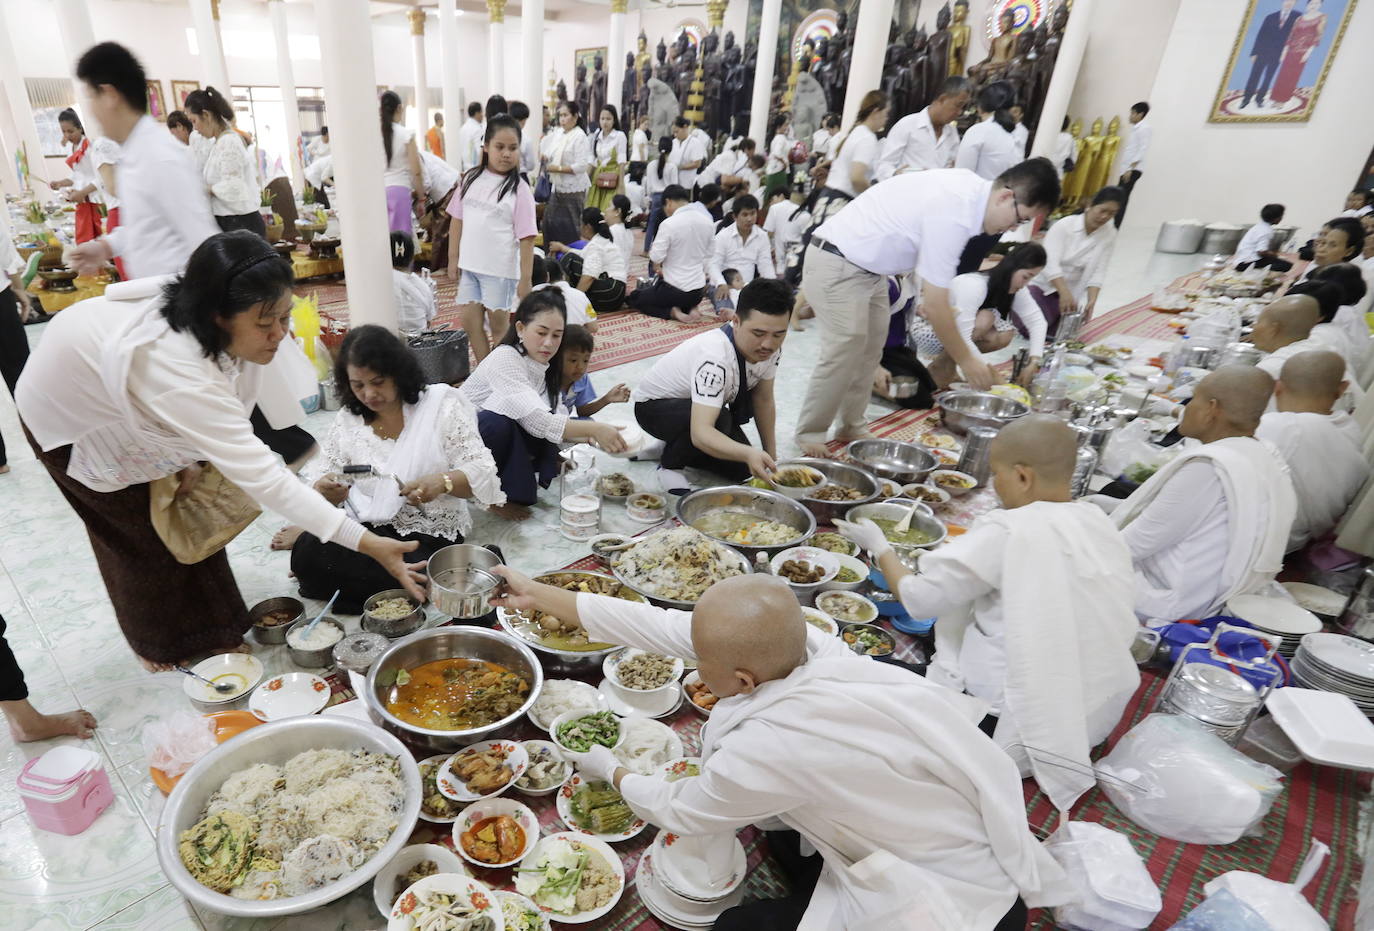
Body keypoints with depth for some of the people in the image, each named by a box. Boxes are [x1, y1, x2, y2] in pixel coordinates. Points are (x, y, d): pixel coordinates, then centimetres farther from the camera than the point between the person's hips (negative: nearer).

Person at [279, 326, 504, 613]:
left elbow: (482, 472, -10)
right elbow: (318, 479, 7)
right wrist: (324, 491, -17)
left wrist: (443, 481, -30)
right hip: (372, 533, 2)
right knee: (307, 550, -25)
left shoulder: (441, 403, -4)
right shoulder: (347, 419, 7)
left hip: (433, 538, -2)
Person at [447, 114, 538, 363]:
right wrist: (453, 258, 7)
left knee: (499, 325, 7)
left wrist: (525, 278, -14)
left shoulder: (519, 189, -9)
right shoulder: (472, 178, 4)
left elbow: (526, 237, -11)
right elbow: (458, 219, 10)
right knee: (470, 322, 9)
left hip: (501, 269, -5)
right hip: (469, 265, 5)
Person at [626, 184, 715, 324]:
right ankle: (690, 309, 5)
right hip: (699, 291, 6)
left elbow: (656, 257, -18)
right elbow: (708, 257, 9)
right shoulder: (707, 221, 1)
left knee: (632, 297, 17)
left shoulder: (669, 224, -18)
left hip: (674, 289, -6)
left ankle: (672, 312, -4)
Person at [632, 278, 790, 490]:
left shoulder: (770, 347, -17)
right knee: (719, 419, -36)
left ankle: (675, 446, 18)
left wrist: (771, 459, 0)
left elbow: (763, 400, -1)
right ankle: (669, 464, -8)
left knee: (742, 469, -1)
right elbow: (700, 431, -49)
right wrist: (749, 453, -63)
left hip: (703, 403, 7)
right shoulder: (716, 357, -41)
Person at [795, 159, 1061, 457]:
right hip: (837, 265, -10)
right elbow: (935, 306, -25)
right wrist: (966, 361, -14)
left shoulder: (972, 186, -1)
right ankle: (809, 436, 2)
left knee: (868, 353, 9)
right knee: (844, 353, -12)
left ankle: (851, 427, 19)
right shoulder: (952, 216, -29)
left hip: (868, 265, 10)